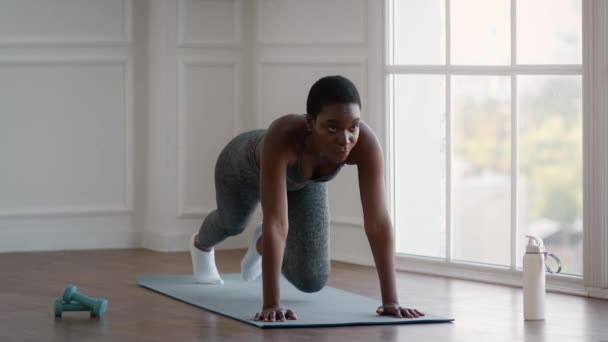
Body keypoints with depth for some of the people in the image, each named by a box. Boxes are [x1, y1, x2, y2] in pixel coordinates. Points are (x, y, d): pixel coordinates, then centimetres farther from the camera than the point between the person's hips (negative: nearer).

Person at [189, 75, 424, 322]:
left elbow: (378, 220, -42)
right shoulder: (283, 137, -50)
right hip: (247, 166, -2)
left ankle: (262, 245, 31)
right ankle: (201, 244, 67)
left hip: (301, 180, 3)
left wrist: (390, 300, -45)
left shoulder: (365, 142, -41)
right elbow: (276, 222, -53)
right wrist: (271, 304, -56)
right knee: (232, 223, 29)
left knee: (311, 281, -2)